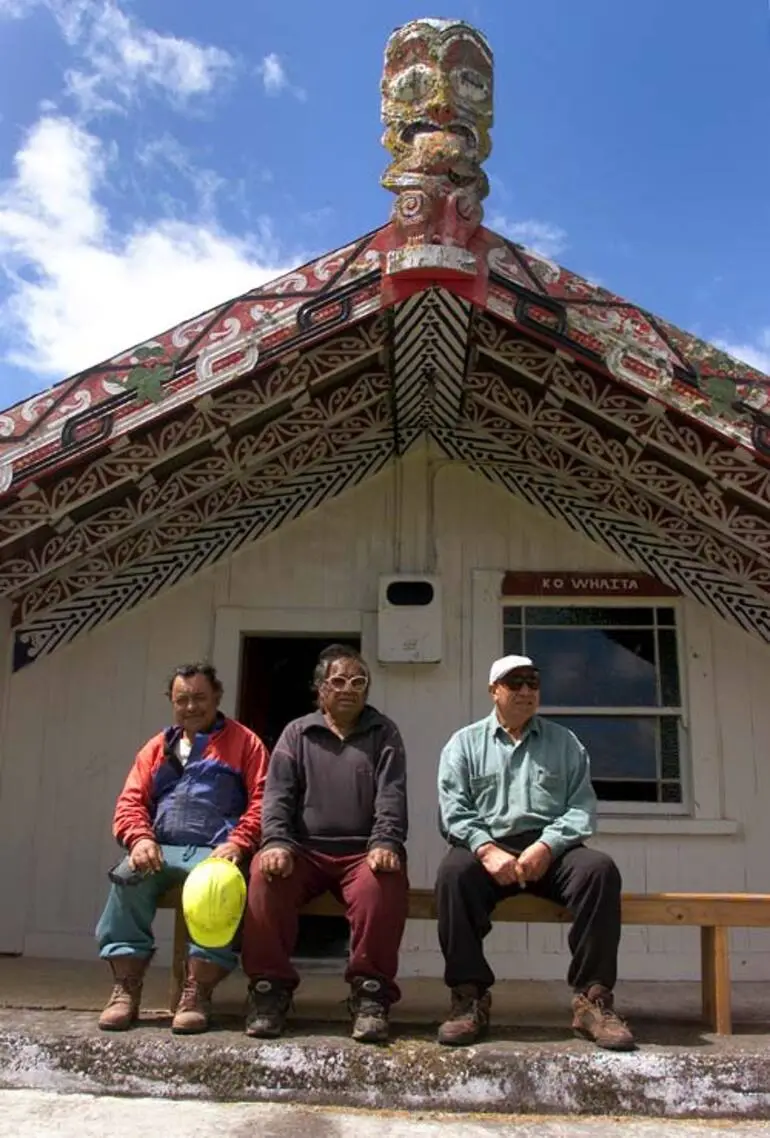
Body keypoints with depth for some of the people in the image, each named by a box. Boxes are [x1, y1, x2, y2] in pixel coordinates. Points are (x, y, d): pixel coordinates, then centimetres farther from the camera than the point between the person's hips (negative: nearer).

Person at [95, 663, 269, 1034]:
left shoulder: (244, 742, 12)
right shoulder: (158, 747, 23)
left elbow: (261, 801, 1)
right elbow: (130, 802, 14)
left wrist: (236, 843, -16)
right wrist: (140, 838, -7)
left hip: (215, 851, -3)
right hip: (161, 850, 3)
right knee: (127, 878, -28)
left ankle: (197, 993, -29)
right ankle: (126, 988, -20)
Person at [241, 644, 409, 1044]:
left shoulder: (383, 733, 13)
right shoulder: (297, 733, 15)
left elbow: (392, 796, 0)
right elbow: (278, 794, 3)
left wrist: (385, 844, -20)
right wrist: (276, 842, -17)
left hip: (363, 853, -1)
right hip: (304, 850, 1)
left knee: (383, 882, -34)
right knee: (266, 876, -30)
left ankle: (370, 993, -22)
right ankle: (270, 988, -17)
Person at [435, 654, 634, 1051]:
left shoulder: (564, 742, 17)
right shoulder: (464, 743, 14)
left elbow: (582, 807, 5)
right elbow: (453, 809, 1)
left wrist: (546, 846, -13)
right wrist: (487, 849, -17)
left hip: (550, 849, 1)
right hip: (487, 847, -1)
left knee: (599, 868, -29)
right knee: (453, 871, -33)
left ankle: (592, 997, -21)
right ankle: (469, 996, -24)